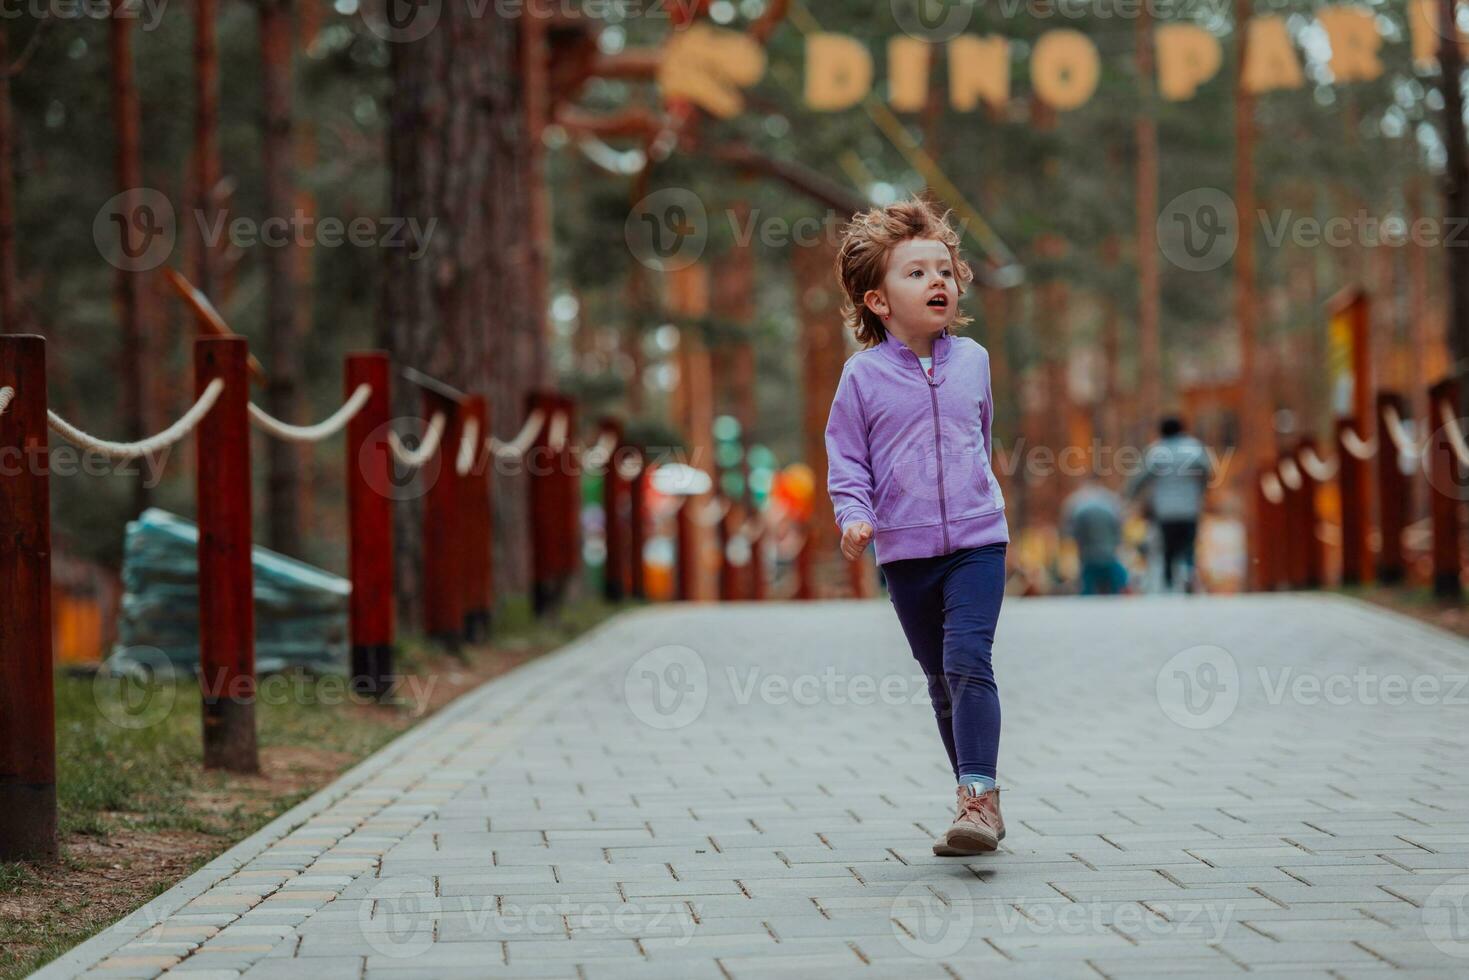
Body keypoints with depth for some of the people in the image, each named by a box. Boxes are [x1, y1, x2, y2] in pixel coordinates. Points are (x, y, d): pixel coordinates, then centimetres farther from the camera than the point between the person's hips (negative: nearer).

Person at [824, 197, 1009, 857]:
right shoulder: (864, 375, -1)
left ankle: (980, 797, -21)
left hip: (977, 540, 0)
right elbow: (846, 461, 1)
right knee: (941, 680, 10)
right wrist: (853, 517, -15)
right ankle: (977, 805, 20)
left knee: (967, 660, -18)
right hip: (905, 551, 0)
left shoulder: (971, 361, 6)